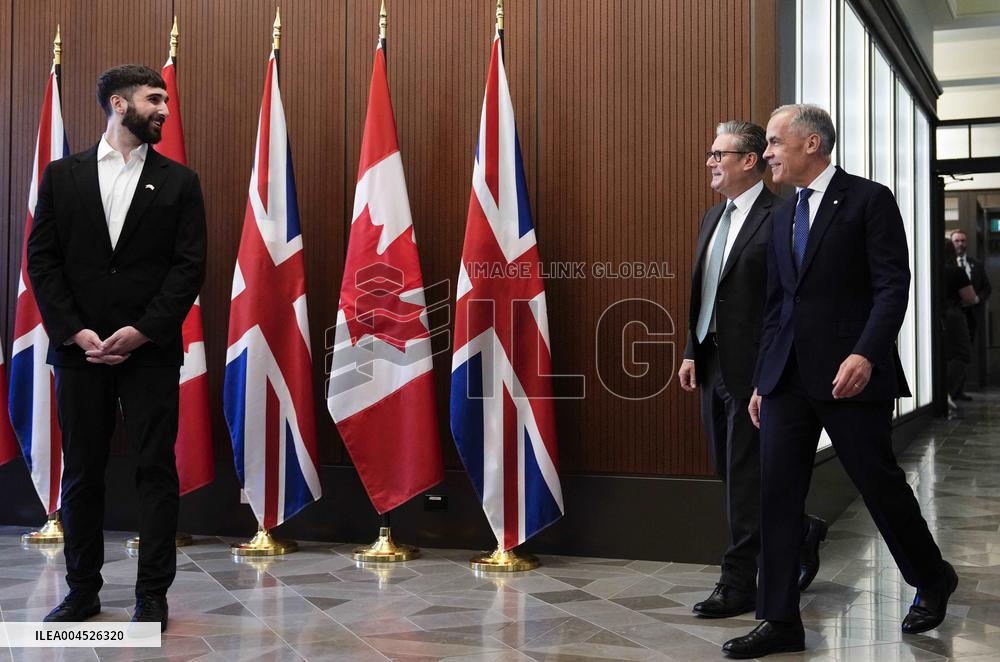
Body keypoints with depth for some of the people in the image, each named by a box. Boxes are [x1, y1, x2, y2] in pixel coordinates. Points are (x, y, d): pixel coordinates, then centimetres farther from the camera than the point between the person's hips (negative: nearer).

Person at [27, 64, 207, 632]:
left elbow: (189, 267, -1)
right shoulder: (63, 176, 9)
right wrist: (73, 332, -7)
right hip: (80, 350, 1)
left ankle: (153, 595, 8)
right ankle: (83, 589, 21)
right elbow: (42, 260, 4)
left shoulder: (179, 182, 6)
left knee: (157, 469, -1)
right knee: (82, 471, 8)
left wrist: (142, 330, -11)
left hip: (151, 351, -1)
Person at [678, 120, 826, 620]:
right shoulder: (712, 218, 15)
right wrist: (692, 352, 13)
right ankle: (802, 532, 36)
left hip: (755, 369, -9)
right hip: (714, 366, 9)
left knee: (745, 476, -1)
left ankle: (739, 583, 9)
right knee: (731, 472, 16)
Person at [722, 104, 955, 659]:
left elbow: (893, 287, -10)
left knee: (878, 482, 5)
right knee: (777, 492, 1)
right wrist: (762, 380, 16)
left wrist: (865, 354, -23)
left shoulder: (869, 200, -4)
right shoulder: (784, 216, 16)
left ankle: (933, 580, 32)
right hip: (788, 377, 6)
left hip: (850, 375, -6)